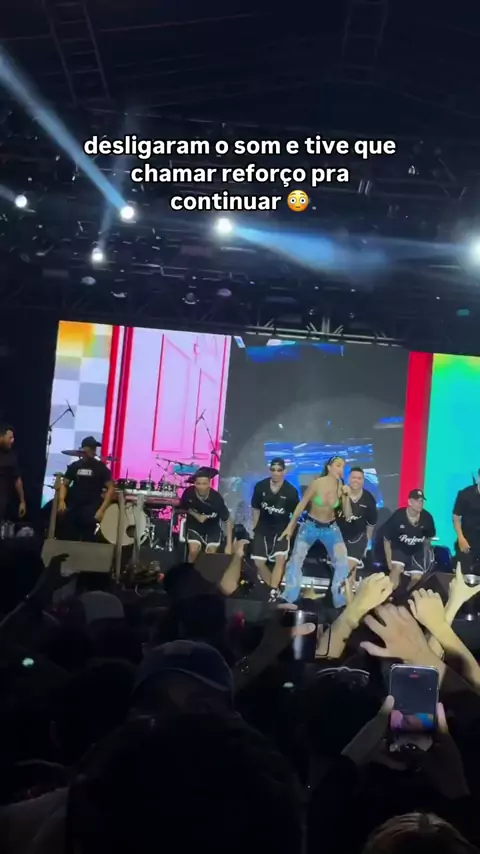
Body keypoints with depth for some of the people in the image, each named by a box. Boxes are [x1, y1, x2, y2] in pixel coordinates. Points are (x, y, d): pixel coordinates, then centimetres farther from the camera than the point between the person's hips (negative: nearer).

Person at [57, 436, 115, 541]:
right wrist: (61, 500, -5)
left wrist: (101, 510, -13)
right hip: (72, 508, 4)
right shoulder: (75, 466, 10)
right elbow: (64, 484, 14)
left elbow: (111, 488, -3)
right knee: (67, 539, 2)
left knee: (87, 540, -8)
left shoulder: (101, 468, 0)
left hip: (90, 511, -4)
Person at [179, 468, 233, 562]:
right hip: (194, 526, 1)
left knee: (211, 554, -14)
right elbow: (183, 508, -2)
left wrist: (229, 545, -26)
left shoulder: (216, 498, -30)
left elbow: (228, 521, -22)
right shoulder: (189, 492, -26)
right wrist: (196, 515, -20)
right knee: (194, 551, -19)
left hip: (212, 528, 0)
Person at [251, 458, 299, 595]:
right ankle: (273, 589, 16)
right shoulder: (260, 486, -10)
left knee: (280, 558, -22)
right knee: (259, 562, -2)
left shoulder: (291, 491, -16)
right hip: (263, 528, 2)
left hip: (281, 529, -2)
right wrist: (254, 528, 5)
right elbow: (256, 509, 4)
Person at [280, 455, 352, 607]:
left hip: (331, 528, 3)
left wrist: (347, 496, -24)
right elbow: (301, 505, -7)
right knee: (295, 561, -9)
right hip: (310, 525, -2)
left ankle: (341, 604, 7)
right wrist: (290, 526, -3)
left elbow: (348, 516, -9)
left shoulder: (341, 488, -12)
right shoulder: (317, 483, -20)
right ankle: (287, 601, 6)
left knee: (343, 563, -8)